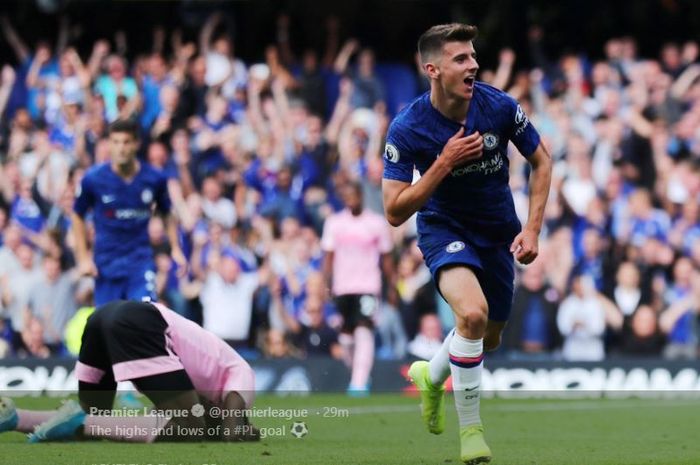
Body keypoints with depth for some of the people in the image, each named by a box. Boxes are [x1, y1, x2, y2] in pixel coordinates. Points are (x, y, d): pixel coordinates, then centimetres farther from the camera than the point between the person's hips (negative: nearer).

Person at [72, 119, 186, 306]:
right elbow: (78, 216, 6)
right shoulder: (93, 179, -8)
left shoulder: (154, 179, -5)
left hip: (141, 262, -1)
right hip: (106, 264, 1)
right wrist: (83, 257, 0)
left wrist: (175, 249, 2)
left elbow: (168, 213, 13)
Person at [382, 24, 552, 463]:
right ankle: (470, 429, -14)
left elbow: (541, 161, -1)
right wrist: (444, 163, -32)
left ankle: (431, 376, 51)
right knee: (472, 311, -31)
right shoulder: (407, 128, -24)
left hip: (498, 231, 4)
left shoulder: (500, 106, -19)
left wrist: (532, 229, -9)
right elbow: (395, 212, -23)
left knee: (489, 339, 16)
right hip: (444, 228, -4)